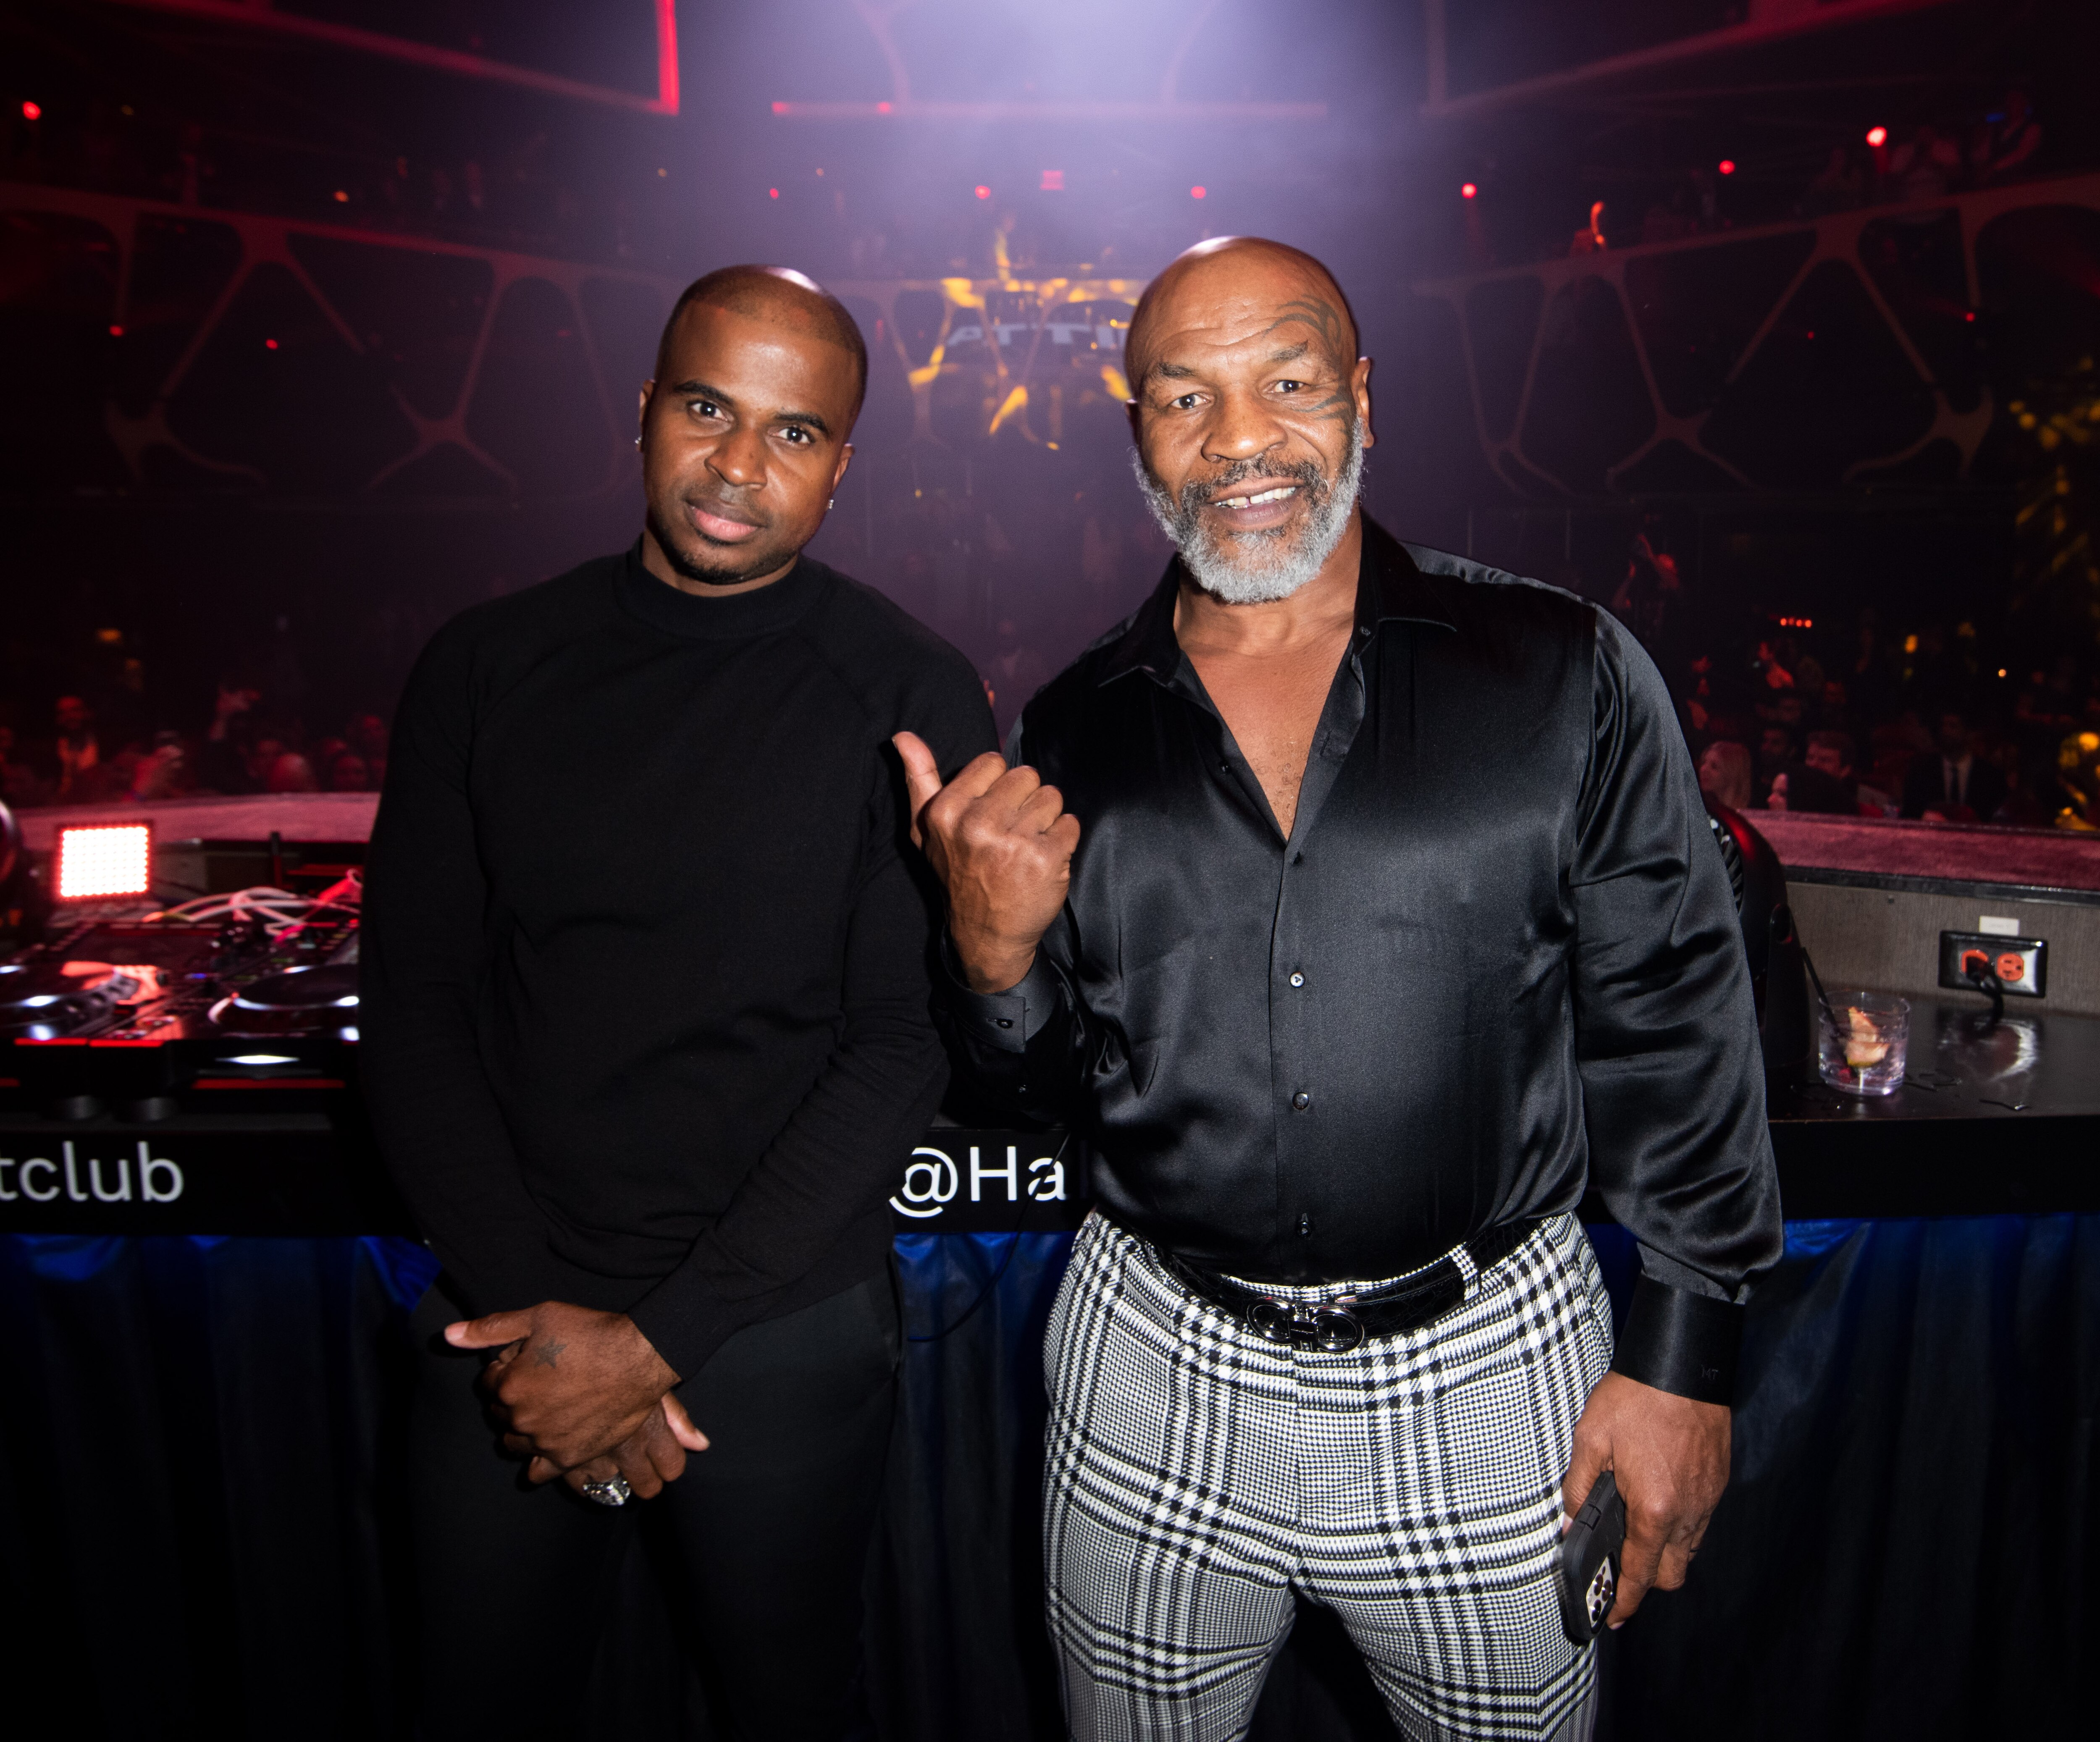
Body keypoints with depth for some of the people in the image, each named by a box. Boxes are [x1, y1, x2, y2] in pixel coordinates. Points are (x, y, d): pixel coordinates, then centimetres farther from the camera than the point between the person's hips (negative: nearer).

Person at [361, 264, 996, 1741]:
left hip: (781, 1326, -2)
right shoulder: (489, 667, 0)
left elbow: (904, 1050, -12)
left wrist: (660, 1339, -14)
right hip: (505, 1320, 3)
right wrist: (529, 1308, -8)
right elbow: (417, 1005, 0)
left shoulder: (909, 699, -9)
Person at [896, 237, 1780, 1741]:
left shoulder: (1563, 674, -6)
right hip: (1154, 1383, 2)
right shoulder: (1074, 735, 0)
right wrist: (994, 955, -14)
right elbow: (1053, 1093, 6)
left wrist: (1685, 1355, -3)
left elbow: (1675, 1029, -2)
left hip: (1485, 1375, -1)